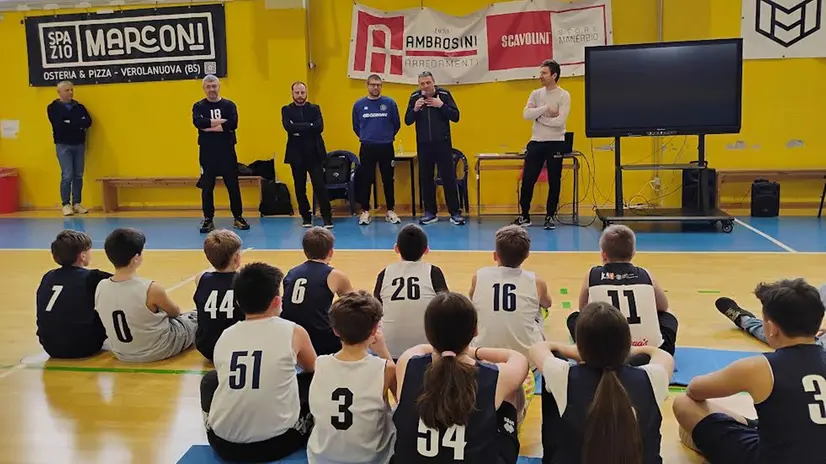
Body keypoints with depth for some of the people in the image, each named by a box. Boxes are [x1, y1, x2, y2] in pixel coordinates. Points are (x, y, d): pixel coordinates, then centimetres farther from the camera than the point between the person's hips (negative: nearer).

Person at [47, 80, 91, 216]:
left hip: (79, 144, 4)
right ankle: (66, 204, 0)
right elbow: (59, 125, -14)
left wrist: (69, 123, -13)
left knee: (78, 175, 3)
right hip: (63, 145, -4)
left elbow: (88, 122, -4)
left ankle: (77, 203, 10)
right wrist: (78, 125, -10)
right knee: (67, 176, -9)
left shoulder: (79, 106, 12)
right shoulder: (53, 108, 1)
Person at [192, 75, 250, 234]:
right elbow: (198, 122, -16)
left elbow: (233, 124, -14)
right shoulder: (199, 106, 5)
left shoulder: (229, 105, 4)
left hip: (227, 151, 0)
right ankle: (208, 220, 13)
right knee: (207, 187, 3)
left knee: (233, 186, 4)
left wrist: (209, 127, -13)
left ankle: (238, 217, 15)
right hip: (207, 152, 0)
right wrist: (221, 121, -15)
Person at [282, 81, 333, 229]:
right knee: (300, 188, 7)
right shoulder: (286, 110, 6)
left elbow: (319, 127, -10)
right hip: (296, 154, 1)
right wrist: (309, 126, -14)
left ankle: (327, 217, -2)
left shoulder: (314, 108, 8)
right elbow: (288, 127, -13)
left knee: (320, 186, -6)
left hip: (314, 153, -1)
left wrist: (299, 129, -11)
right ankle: (306, 217, 19)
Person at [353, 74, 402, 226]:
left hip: (386, 147, -1)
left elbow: (396, 124, 6)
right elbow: (356, 126, 12)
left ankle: (390, 211, 15)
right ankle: (365, 211, 14)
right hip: (367, 148, 1)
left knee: (388, 180, 6)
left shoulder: (389, 103, -2)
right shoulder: (359, 104, 2)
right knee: (365, 181, 5)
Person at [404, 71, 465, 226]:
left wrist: (442, 105, -18)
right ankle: (430, 212, 17)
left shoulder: (444, 94, -5)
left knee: (449, 177, -2)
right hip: (423, 144, 3)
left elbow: (455, 117, -6)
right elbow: (407, 121, 2)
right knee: (425, 178, 7)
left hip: (443, 143, -2)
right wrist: (415, 109, -15)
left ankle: (455, 213, 4)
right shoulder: (415, 97, 1)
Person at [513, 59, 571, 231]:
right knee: (527, 180, 3)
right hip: (536, 142, 4)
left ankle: (550, 217, 15)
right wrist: (545, 108, -16)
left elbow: (559, 121, -18)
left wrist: (538, 117, -9)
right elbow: (526, 114, -7)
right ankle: (524, 216, 14)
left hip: (555, 143, -4)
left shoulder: (564, 95, -6)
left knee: (554, 182, 3)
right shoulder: (536, 94, 7)